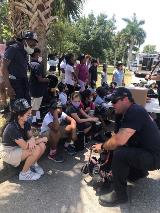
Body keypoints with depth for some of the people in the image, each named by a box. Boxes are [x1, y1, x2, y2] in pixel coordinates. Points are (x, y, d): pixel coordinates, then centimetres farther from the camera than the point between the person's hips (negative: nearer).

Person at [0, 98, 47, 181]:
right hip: (8, 153, -7)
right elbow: (25, 146, -31)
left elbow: (30, 136, -1)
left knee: (42, 145, -12)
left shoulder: (26, 123, -7)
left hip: (19, 147, 7)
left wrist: (32, 140, -26)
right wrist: (41, 139, -21)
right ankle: (24, 174, -6)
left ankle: (33, 164, 12)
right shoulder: (12, 128, -31)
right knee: (36, 149, -27)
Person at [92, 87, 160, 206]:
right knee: (116, 149, 12)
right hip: (144, 151, 10)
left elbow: (119, 140, -34)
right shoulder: (129, 112, 6)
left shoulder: (135, 112, -25)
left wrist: (102, 147, -16)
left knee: (119, 154, -29)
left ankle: (120, 194, -8)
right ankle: (139, 172, 25)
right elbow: (119, 137, 8)